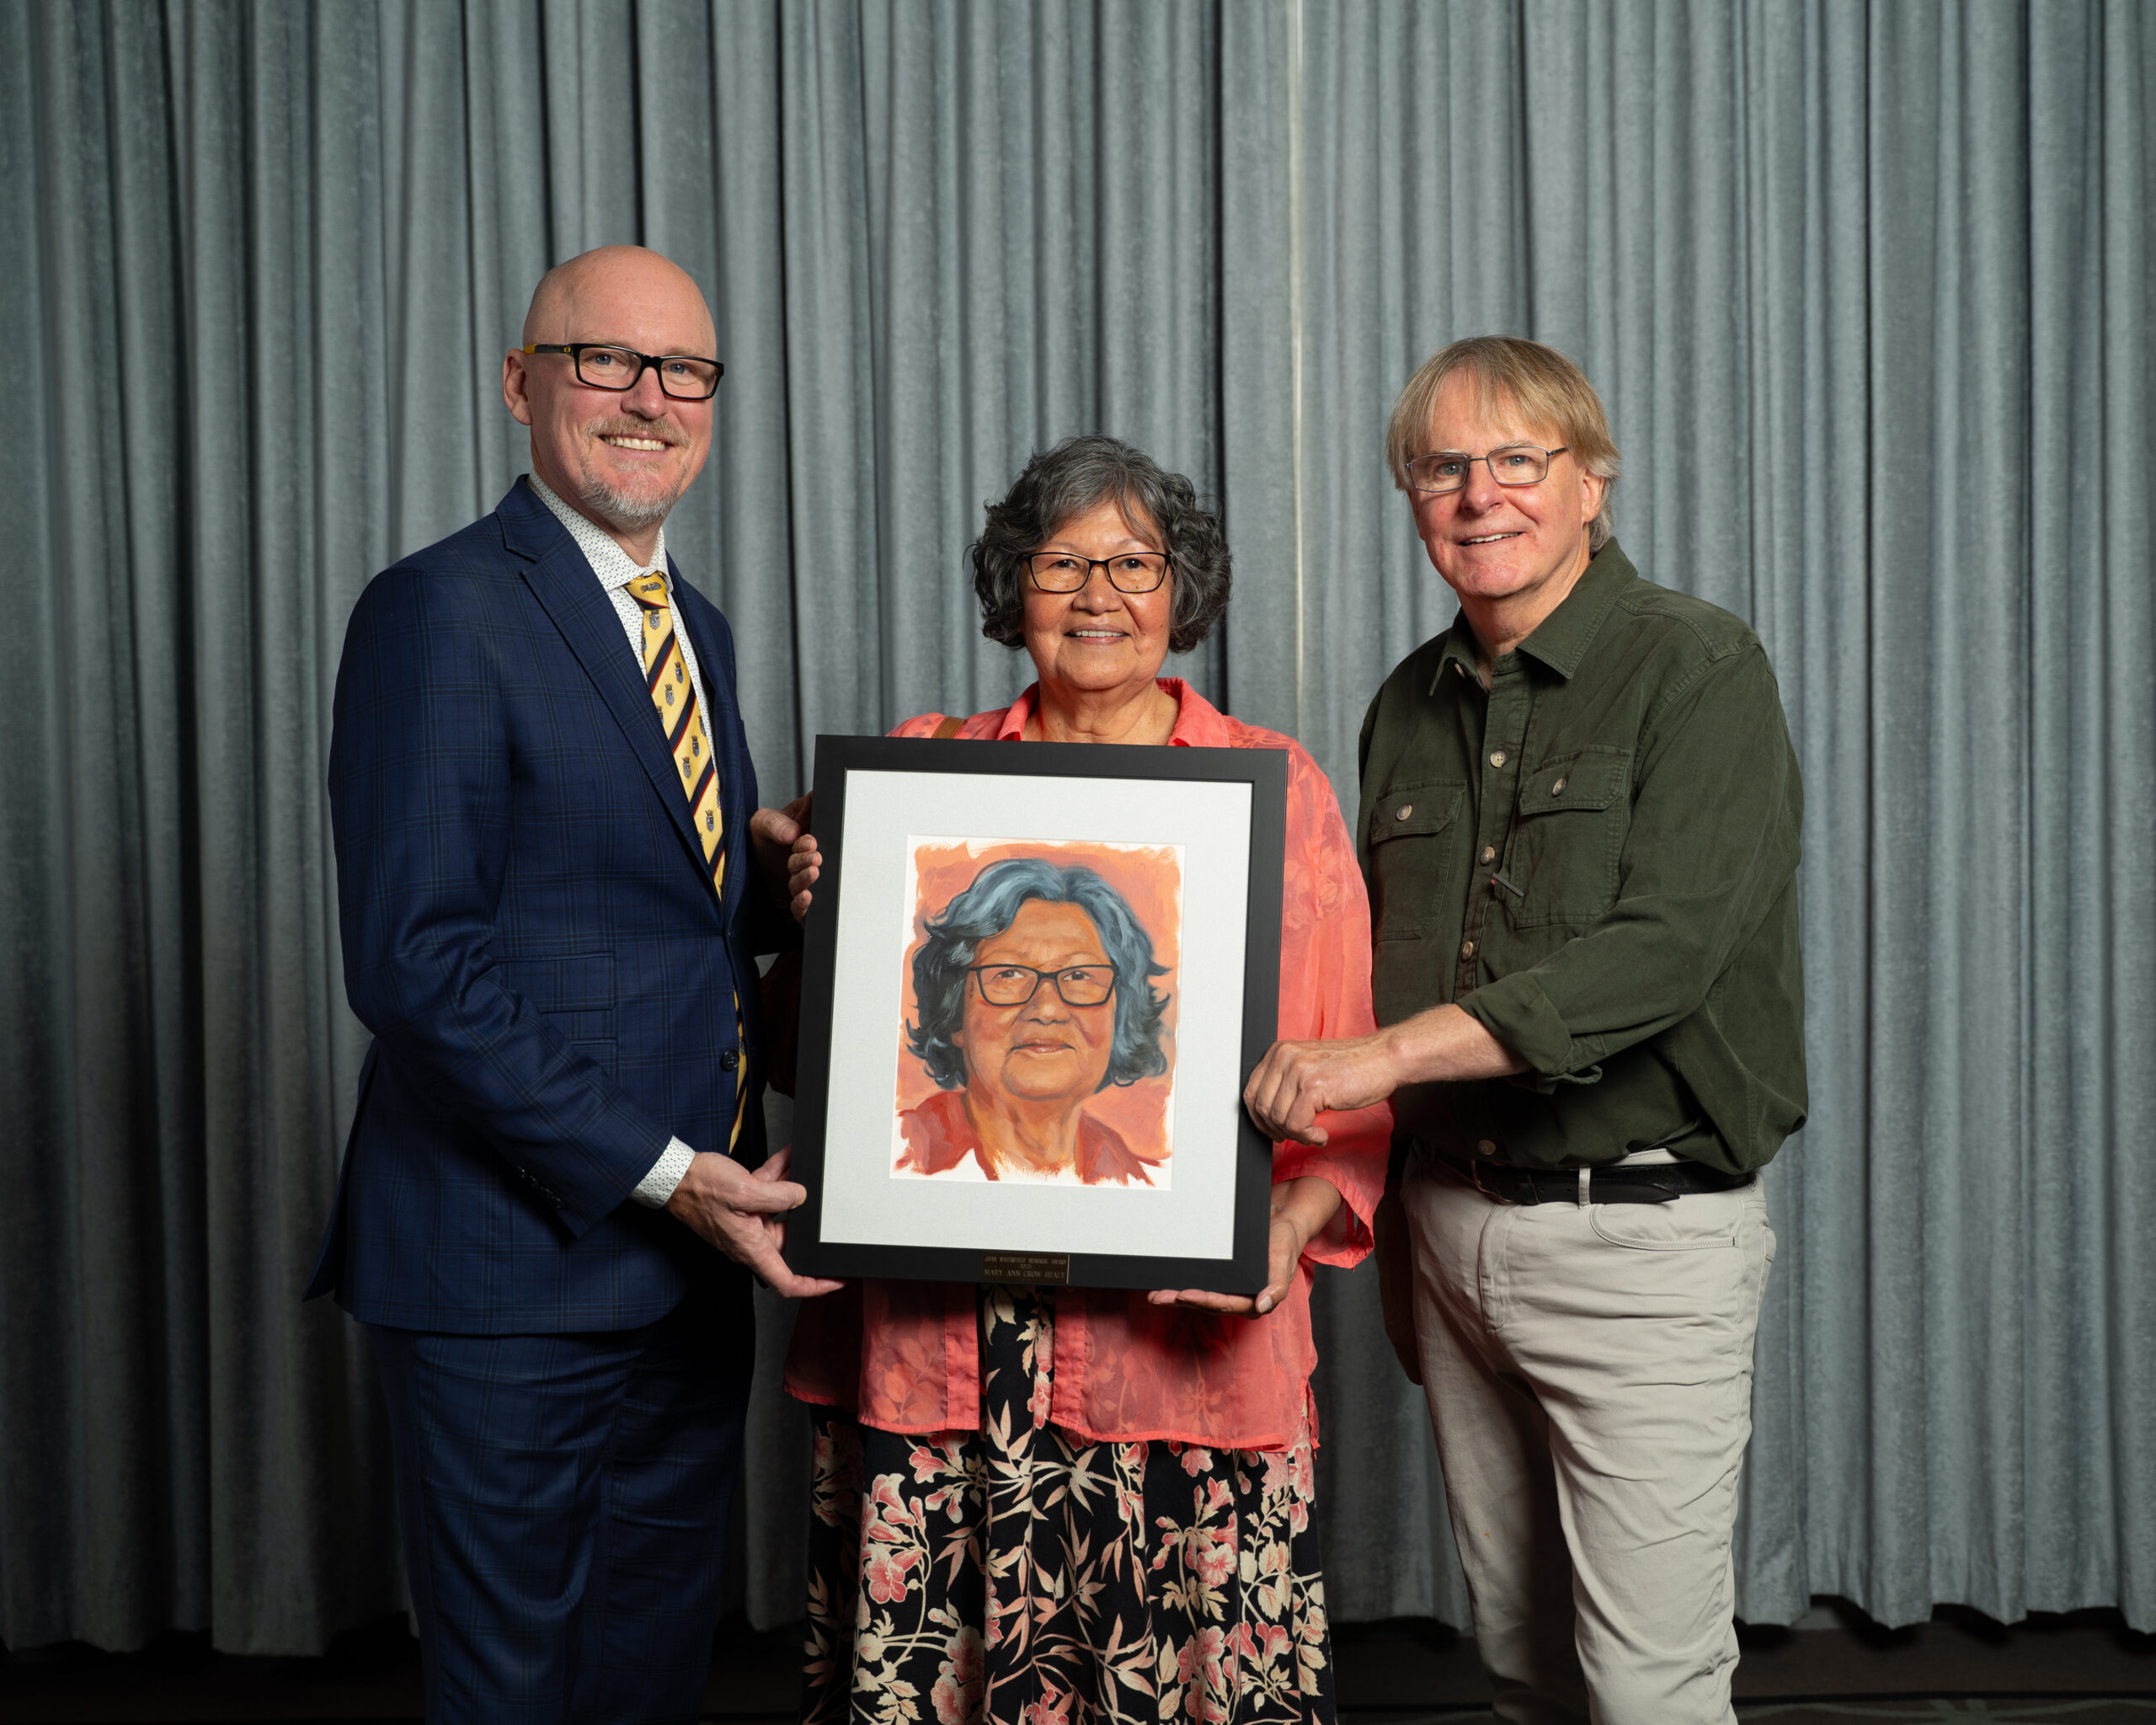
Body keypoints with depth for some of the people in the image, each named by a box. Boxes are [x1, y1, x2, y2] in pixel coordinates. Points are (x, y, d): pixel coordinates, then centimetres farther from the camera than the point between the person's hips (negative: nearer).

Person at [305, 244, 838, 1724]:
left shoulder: (696, 628, 14)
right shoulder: (442, 612, -12)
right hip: (513, 1266, -7)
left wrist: (786, 880, -2)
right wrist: (660, 1172, -19)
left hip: (695, 1253, 8)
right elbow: (416, 959, -19)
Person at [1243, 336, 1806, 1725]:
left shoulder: (1699, 672, -8)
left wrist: (1386, 1053, -24)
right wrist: (1390, 1219, 12)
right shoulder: (1411, 705, 11)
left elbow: (1662, 953, -21)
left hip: (1640, 1231, -6)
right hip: (1453, 1224, 6)